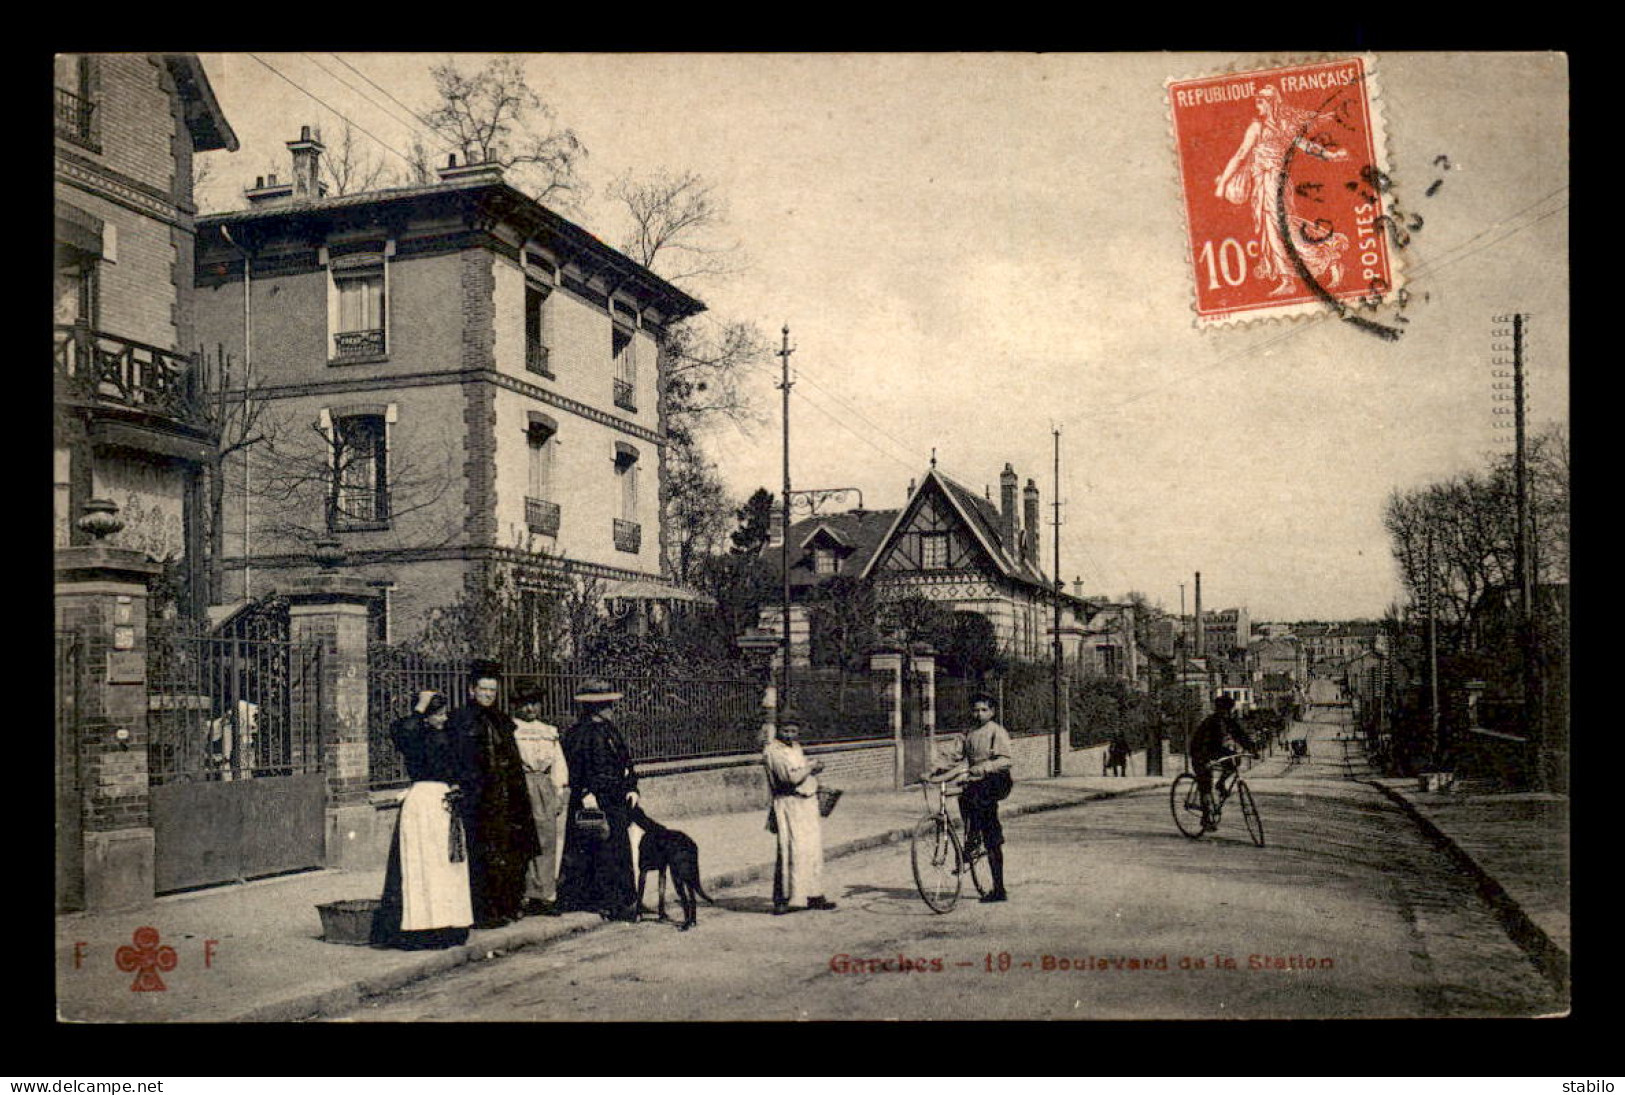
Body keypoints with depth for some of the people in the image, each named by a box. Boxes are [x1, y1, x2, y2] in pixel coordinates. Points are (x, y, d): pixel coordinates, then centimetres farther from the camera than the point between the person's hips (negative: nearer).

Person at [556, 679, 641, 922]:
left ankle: (619, 903, 11)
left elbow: (626, 762, 18)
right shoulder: (577, 733, -5)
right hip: (590, 802, -7)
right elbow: (574, 769, -12)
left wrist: (632, 788, 6)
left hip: (616, 802, 7)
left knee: (617, 852, 5)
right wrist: (585, 793, -21)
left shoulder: (611, 730, 17)